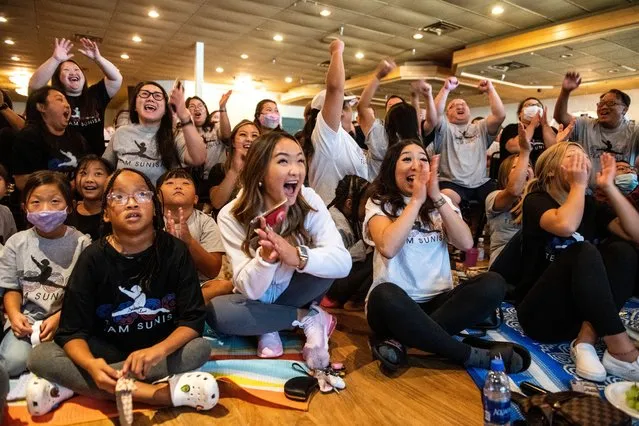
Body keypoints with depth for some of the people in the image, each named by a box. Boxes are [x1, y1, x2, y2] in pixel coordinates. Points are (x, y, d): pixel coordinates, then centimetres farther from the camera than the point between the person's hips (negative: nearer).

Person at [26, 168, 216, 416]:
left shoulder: (175, 251, -12)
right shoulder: (93, 257, -10)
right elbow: (72, 331, -13)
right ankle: (164, 393, -32)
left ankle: (74, 385, -25)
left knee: (200, 348, -29)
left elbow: (193, 319, -15)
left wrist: (157, 351, -34)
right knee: (40, 356, -22)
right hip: (107, 350, 1)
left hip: (163, 348, 0)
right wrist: (91, 365, -35)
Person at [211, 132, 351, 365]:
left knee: (324, 260, -28)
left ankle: (270, 327, -9)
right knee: (216, 312, -31)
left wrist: (297, 256, -49)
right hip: (257, 299, 0)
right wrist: (264, 257, -45)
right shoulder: (231, 216, -22)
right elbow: (250, 290, -23)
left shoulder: (309, 200, -19)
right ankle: (309, 318, -12)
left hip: (292, 292, 0)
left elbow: (343, 262, -29)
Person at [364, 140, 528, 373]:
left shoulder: (442, 202, 12)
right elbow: (388, 248, -22)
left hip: (438, 301, 4)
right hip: (396, 304, -4)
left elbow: (466, 243, -6)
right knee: (385, 295, -38)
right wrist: (417, 199, -17)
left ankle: (399, 341, -25)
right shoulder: (379, 203, -1)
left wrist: (437, 197, -13)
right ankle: (471, 355, -21)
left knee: (493, 284, -22)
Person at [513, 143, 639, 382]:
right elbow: (565, 226, -29)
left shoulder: (590, 205, 11)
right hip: (540, 312, -5)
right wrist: (579, 184, -14)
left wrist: (609, 187, -5)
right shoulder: (536, 201, -5)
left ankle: (586, 339, -23)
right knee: (583, 252, -29)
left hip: (583, 311, 6)